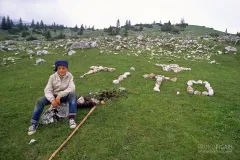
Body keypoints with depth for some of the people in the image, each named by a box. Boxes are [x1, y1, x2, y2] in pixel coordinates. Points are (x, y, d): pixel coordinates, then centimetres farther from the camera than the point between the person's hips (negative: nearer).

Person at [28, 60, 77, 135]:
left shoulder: (69, 76, -13)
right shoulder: (53, 77, -10)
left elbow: (71, 88, -25)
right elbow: (47, 90, -13)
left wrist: (59, 95, -34)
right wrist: (52, 100, -31)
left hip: (65, 96, -1)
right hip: (54, 96, 2)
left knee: (73, 94, -33)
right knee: (40, 101, -21)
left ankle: (71, 118, -32)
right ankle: (33, 124, -8)